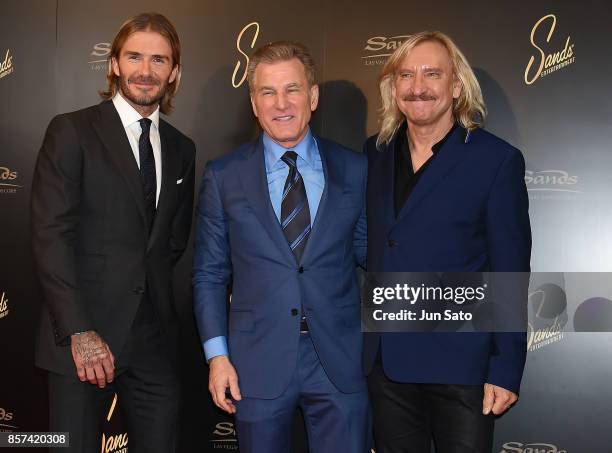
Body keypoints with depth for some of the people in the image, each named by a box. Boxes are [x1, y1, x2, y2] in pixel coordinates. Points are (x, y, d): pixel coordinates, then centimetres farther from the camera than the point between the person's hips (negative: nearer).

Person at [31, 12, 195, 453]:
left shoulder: (181, 149, 12)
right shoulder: (72, 131, -3)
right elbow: (50, 235, -10)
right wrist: (79, 332, -16)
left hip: (155, 338, 4)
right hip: (81, 339, -4)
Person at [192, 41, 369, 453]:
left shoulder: (355, 170, 2)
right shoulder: (223, 177, 1)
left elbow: (368, 253, 7)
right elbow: (209, 274, 3)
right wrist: (217, 355, -3)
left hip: (341, 362, 1)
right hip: (257, 364, 0)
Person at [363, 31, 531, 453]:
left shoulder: (496, 159, -8)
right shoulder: (375, 152, 6)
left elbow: (510, 272, -8)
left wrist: (506, 370, -10)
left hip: (460, 362, -4)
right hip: (386, 360, 4)